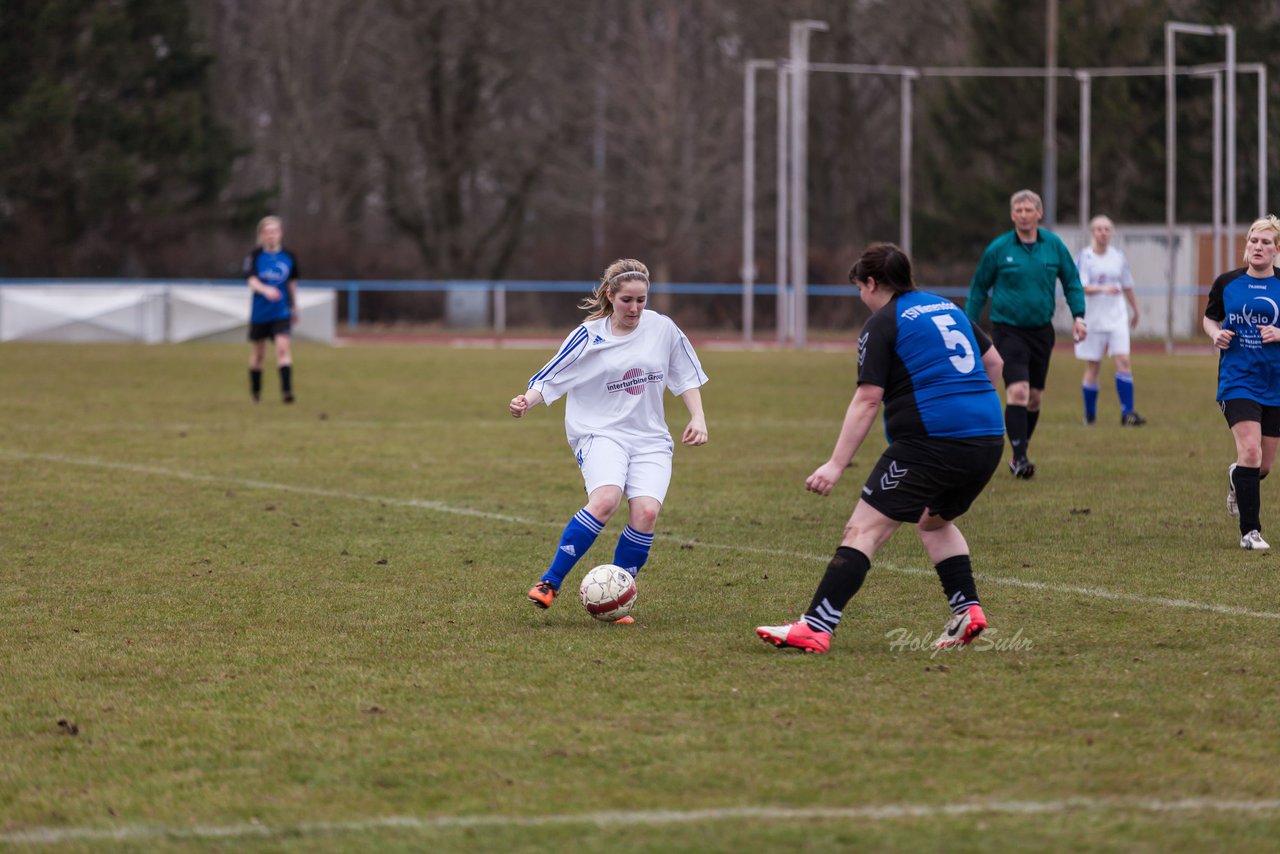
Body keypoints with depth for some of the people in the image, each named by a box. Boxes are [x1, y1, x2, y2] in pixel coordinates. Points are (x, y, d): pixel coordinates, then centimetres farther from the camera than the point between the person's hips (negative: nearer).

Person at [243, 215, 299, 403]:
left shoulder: (289, 257, 1)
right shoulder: (255, 257, -5)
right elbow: (252, 282, -18)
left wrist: (294, 308, 21)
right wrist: (266, 290, -39)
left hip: (281, 312, 0)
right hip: (259, 313, 0)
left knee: (283, 347, -19)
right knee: (258, 353, 12)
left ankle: (286, 390, -23)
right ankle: (255, 391, 32)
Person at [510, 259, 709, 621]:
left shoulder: (663, 329, 4)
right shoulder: (588, 336, -2)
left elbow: (686, 377, 16)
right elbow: (550, 380, 0)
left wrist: (698, 419, 5)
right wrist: (527, 401, -19)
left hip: (651, 438, 3)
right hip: (600, 432, -3)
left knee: (646, 512, -22)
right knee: (605, 500, -31)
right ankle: (550, 583, -21)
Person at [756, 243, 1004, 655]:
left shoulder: (882, 325, -1)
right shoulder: (948, 308, 20)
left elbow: (867, 399, -9)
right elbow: (993, 362, 28)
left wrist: (836, 464, -10)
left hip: (930, 442, -7)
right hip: (988, 439, 7)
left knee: (864, 529, -7)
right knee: (934, 520, 30)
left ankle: (815, 628, -15)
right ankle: (967, 610, 17)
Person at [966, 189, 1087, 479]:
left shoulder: (1054, 245, 2)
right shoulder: (998, 249, -5)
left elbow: (1071, 281, 12)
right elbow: (978, 289, 5)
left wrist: (1078, 315, -1)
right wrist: (970, 327, 4)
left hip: (1041, 330, 4)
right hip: (1008, 331, -4)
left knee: (1035, 398, 9)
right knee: (1018, 392, -18)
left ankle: (1019, 455, 25)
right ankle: (1020, 458, -17)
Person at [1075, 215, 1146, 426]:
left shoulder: (1119, 257, 6)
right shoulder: (1084, 257, -5)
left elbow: (1127, 286, 18)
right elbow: (1080, 287, -17)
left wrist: (1135, 310, 26)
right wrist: (1103, 289, -32)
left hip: (1117, 318, 3)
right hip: (1092, 319, -2)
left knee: (1123, 361, -12)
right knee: (1092, 367, 4)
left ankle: (1127, 413, -14)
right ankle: (1090, 415, 18)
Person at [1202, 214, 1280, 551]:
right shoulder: (1227, 283, 2)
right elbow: (1209, 317, 17)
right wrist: (1216, 333, -5)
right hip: (1237, 381, -1)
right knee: (1250, 452, -18)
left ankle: (1237, 478, 47)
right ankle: (1250, 531, -10)